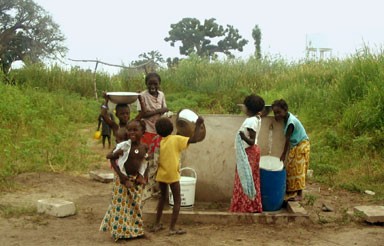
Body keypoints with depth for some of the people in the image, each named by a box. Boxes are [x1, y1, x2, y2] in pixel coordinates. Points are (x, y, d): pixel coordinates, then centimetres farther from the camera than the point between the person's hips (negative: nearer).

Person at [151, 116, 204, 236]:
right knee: (177, 200, 7)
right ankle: (172, 227, 2)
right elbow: (194, 139, -19)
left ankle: (157, 224, 26)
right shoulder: (176, 139, -11)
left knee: (163, 197, 23)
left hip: (161, 175, 5)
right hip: (173, 175, -5)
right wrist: (198, 124, -11)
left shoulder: (159, 142, 3)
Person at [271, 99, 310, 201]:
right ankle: (292, 191, 17)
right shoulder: (286, 116, -5)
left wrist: (283, 154, -11)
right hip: (294, 146, 9)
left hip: (301, 146, -9)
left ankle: (300, 194, 0)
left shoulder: (291, 122, -27)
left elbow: (287, 139, -20)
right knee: (290, 168, 10)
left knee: (298, 169, -6)